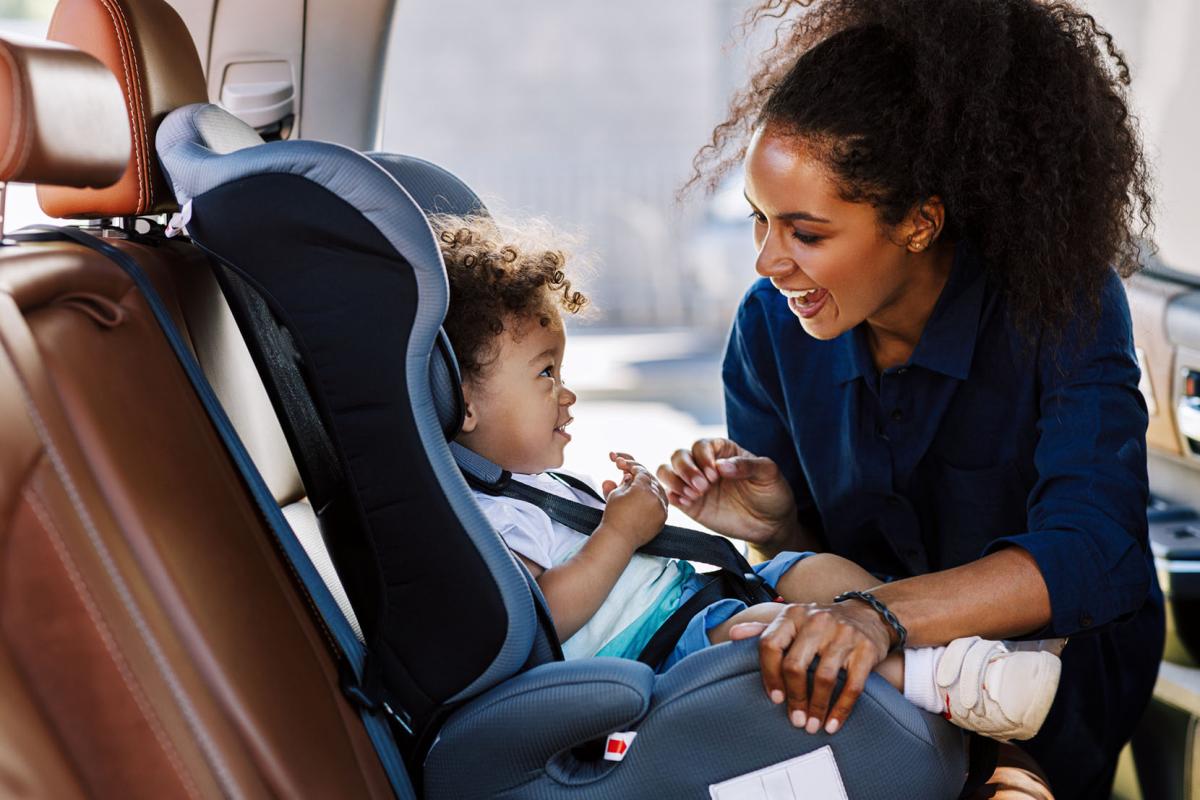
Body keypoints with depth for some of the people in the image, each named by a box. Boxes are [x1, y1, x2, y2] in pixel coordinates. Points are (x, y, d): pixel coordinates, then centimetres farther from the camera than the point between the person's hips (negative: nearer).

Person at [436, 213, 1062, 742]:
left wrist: (632, 506, 13)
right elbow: (541, 617, -26)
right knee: (763, 624, -34)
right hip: (651, 649, -11)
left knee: (822, 570, -1)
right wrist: (621, 532, -19)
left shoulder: (529, 482, 23)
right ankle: (935, 681, -40)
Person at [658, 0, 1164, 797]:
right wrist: (776, 529, -22)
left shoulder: (1063, 305, -19)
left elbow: (1091, 552, -33)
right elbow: (825, 563, 3)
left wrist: (881, 612, -48)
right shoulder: (771, 328, -7)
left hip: (1064, 657, -3)